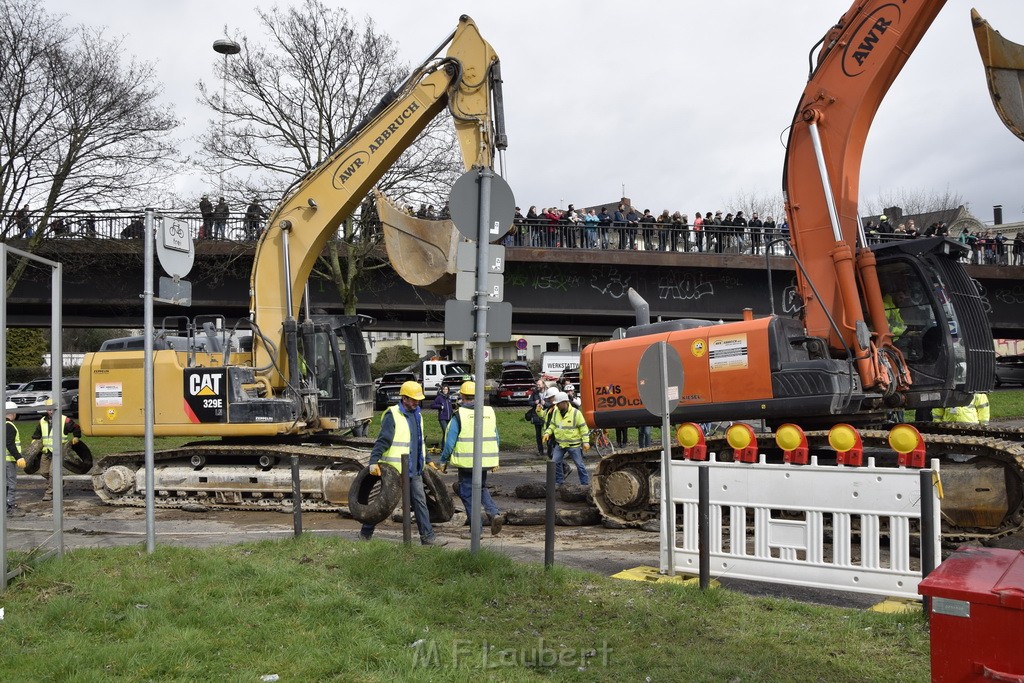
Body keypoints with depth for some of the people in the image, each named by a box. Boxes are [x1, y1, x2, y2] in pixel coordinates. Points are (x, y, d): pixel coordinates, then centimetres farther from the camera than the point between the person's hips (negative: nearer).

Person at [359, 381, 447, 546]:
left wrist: (427, 461, 26)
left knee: (420, 501, 4)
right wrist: (374, 462, -28)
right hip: (394, 470, -7)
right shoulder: (392, 415, -13)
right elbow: (382, 441, -20)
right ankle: (365, 533, 20)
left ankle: (427, 536, 8)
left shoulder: (417, 414, 13)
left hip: (414, 470, 7)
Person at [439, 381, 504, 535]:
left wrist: (443, 461, 4)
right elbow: (496, 439, 12)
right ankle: (495, 513, 1)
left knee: (467, 493, 8)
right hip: (485, 460, 5)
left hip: (466, 462, -5)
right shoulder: (490, 412, 6)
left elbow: (449, 441, -9)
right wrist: (494, 461, 23)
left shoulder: (459, 415, -10)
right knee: (481, 488, 23)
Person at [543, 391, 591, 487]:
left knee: (579, 464, 2)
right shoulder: (555, 412, 2)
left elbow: (583, 428, -9)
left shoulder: (575, 413, -13)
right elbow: (552, 425, 14)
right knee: (555, 462, 1)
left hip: (573, 444, -5)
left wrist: (586, 442, -12)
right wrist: (547, 433, -4)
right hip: (560, 444, 5)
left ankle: (585, 483, 14)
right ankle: (559, 480, 18)